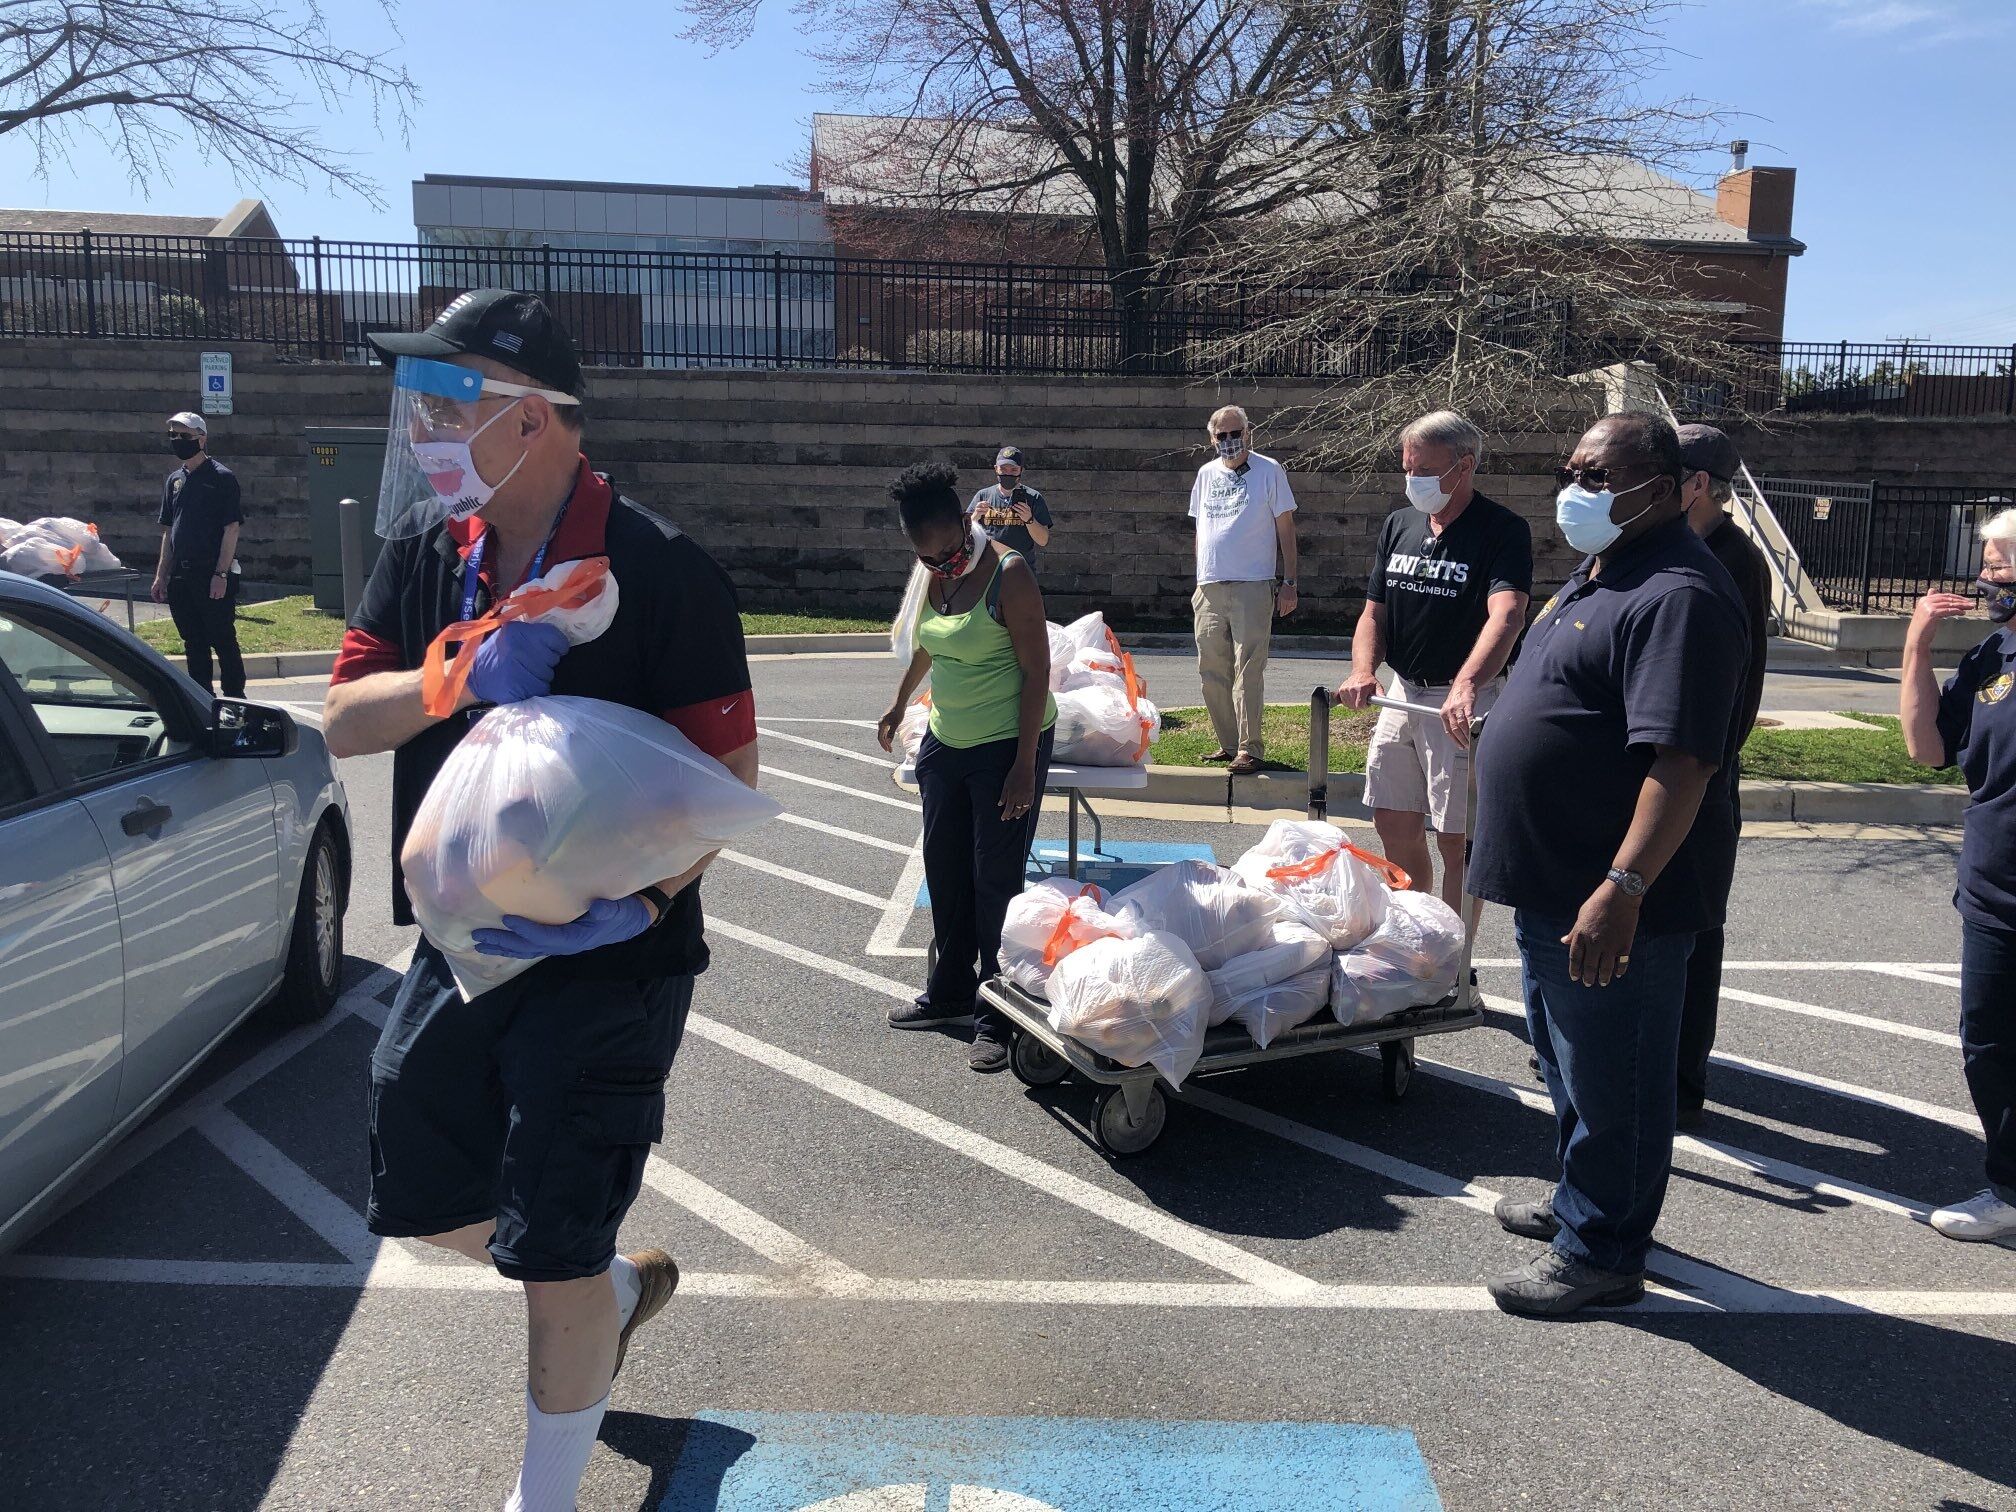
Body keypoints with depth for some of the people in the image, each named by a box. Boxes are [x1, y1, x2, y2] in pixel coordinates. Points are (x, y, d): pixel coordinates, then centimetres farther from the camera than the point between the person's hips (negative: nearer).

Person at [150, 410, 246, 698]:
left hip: (213, 575, -7)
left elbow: (231, 529, -11)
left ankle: (235, 699, 2)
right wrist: (161, 575, 13)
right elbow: (168, 532, 19)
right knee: (193, 642, 11)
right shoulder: (174, 480, 15)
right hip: (180, 576, 7)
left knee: (223, 640, -4)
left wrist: (221, 574, -17)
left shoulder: (221, 477, -6)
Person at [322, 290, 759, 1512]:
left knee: (555, 1258, 2)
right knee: (426, 1203, 19)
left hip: (608, 963, -7)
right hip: (462, 943, 7)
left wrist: (634, 907, -29)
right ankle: (624, 1286, 46)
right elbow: (344, 720, -1)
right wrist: (466, 675, -20)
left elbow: (728, 776, -16)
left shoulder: (661, 572, -18)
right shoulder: (428, 545, 2)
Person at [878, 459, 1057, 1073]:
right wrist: (900, 703, 34)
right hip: (945, 740, 8)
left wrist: (1024, 766, -22)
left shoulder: (1008, 574, -19)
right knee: (943, 869, 14)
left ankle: (998, 1017, 8)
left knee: (995, 879, -3)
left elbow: (1036, 670, -19)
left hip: (1007, 746, -8)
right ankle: (950, 991, 30)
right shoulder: (931, 574, 3)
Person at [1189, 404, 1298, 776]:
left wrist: (1289, 582, -4)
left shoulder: (1269, 471, 1)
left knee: (1248, 670, -9)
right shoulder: (1206, 474, 15)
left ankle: (1249, 749, -7)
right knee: (1212, 671, 7)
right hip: (1209, 588, 5)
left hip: (1252, 586, -5)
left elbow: (1285, 529, 1)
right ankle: (1228, 744, 17)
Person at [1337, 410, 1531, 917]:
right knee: (1395, 828, 14)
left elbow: (1507, 615, -28)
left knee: (1456, 839, -1)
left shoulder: (1503, 529, -12)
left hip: (1460, 707, -7)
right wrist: (1362, 671, -10)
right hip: (1402, 693, 7)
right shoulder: (1398, 524, 9)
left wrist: (1465, 685, -45)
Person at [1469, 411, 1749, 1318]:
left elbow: (1681, 760, -28)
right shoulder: (1598, 577, 13)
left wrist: (1623, 887, -33)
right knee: (1569, 1063, 23)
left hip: (1615, 905, -10)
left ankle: (1602, 1253, 20)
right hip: (1552, 886, 10)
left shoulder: (1677, 596, -20)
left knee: (1612, 1082, 5)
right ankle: (1582, 1201, 41)